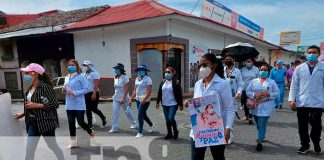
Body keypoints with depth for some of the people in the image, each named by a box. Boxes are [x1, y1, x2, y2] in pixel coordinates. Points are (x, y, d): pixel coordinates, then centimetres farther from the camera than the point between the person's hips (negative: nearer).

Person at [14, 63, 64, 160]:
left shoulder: (45, 87, -15)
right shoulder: (30, 89, 9)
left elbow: (55, 104, -19)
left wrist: (36, 105, -22)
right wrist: (23, 114, 11)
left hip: (46, 122, -7)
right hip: (33, 123, 7)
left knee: (53, 146, 10)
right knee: (29, 150, 9)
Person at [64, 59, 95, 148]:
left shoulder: (81, 77, -8)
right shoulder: (67, 78, 12)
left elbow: (85, 89, -13)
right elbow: (66, 89, 21)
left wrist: (74, 93, -22)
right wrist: (64, 90, -2)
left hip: (79, 105, -6)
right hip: (69, 105, 6)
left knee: (81, 122, 0)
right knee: (71, 123, 9)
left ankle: (91, 133, 28)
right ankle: (73, 141, 22)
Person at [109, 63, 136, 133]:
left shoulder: (125, 77, -15)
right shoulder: (115, 78, 4)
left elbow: (126, 89, -19)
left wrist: (123, 98, -24)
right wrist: (115, 95, 16)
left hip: (124, 98, -5)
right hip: (116, 98, 5)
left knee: (127, 111, 11)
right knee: (115, 112, -4)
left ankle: (133, 123, 35)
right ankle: (114, 128, 1)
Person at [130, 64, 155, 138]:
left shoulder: (148, 79, -10)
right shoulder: (137, 79, 12)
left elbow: (149, 91, -17)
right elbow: (135, 90, 15)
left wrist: (144, 99, -28)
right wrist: (131, 99, 12)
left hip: (145, 100, -8)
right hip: (138, 99, 8)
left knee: (140, 116, -7)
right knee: (143, 114, 18)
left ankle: (140, 132, 6)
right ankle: (151, 125, 42)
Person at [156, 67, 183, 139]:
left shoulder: (176, 82, -7)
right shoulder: (163, 82, 7)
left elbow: (179, 94, -7)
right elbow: (159, 93, 11)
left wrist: (181, 104, -8)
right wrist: (157, 102, 9)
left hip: (173, 104, -5)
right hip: (165, 104, 5)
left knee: (170, 119, -12)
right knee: (167, 120, 11)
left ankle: (175, 131, 14)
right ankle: (169, 134, 26)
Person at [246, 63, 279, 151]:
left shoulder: (272, 82, 2)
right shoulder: (253, 81, 6)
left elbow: (277, 93, 0)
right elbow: (247, 92, 3)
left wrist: (268, 94, -17)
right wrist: (254, 95, -16)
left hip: (266, 107, -3)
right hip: (255, 107, 3)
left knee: (262, 124, -10)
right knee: (258, 124, 17)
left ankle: (259, 142, -7)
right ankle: (261, 136, 41)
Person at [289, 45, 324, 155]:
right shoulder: (299, 68, 5)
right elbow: (294, 85, 4)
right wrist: (292, 99, -3)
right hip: (301, 102, 1)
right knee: (302, 126, 9)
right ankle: (305, 145, 26)